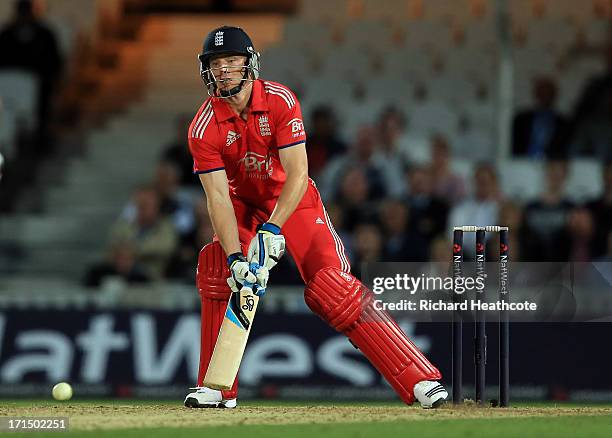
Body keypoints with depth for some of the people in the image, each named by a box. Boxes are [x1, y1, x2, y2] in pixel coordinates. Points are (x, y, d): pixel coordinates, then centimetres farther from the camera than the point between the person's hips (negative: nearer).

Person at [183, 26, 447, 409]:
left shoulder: (280, 101, -22)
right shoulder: (205, 127, -18)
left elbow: (297, 174, -27)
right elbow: (218, 198, -22)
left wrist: (272, 228, -39)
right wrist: (234, 258, -35)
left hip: (295, 203, -2)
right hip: (244, 208, 3)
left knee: (333, 288, -18)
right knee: (215, 271, -22)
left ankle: (419, 380, -21)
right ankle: (217, 388, -8)